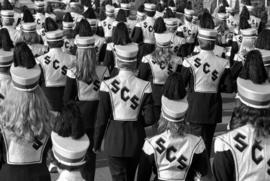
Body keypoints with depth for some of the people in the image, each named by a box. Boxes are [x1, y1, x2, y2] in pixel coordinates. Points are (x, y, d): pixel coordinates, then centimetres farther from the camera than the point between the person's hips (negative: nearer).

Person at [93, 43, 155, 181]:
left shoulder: (107, 85, -13)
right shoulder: (144, 86, -11)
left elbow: (101, 118, -10)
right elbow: (150, 119, -9)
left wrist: (96, 143, 3)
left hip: (115, 137, -2)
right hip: (136, 137, 2)